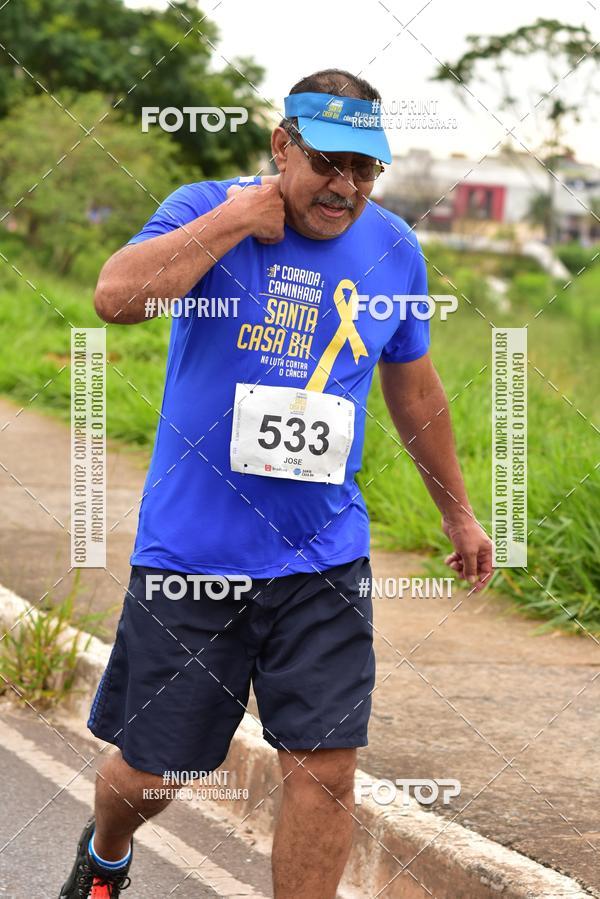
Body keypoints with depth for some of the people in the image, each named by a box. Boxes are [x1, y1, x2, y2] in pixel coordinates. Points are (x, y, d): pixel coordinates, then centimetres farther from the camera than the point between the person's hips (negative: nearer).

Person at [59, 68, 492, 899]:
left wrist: (458, 513, 26)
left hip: (324, 561, 2)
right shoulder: (209, 208, -6)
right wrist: (238, 221, -22)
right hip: (190, 554, -2)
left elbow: (414, 389, 20)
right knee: (148, 772, 10)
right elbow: (117, 296, -25)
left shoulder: (394, 249, 5)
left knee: (325, 770, -5)